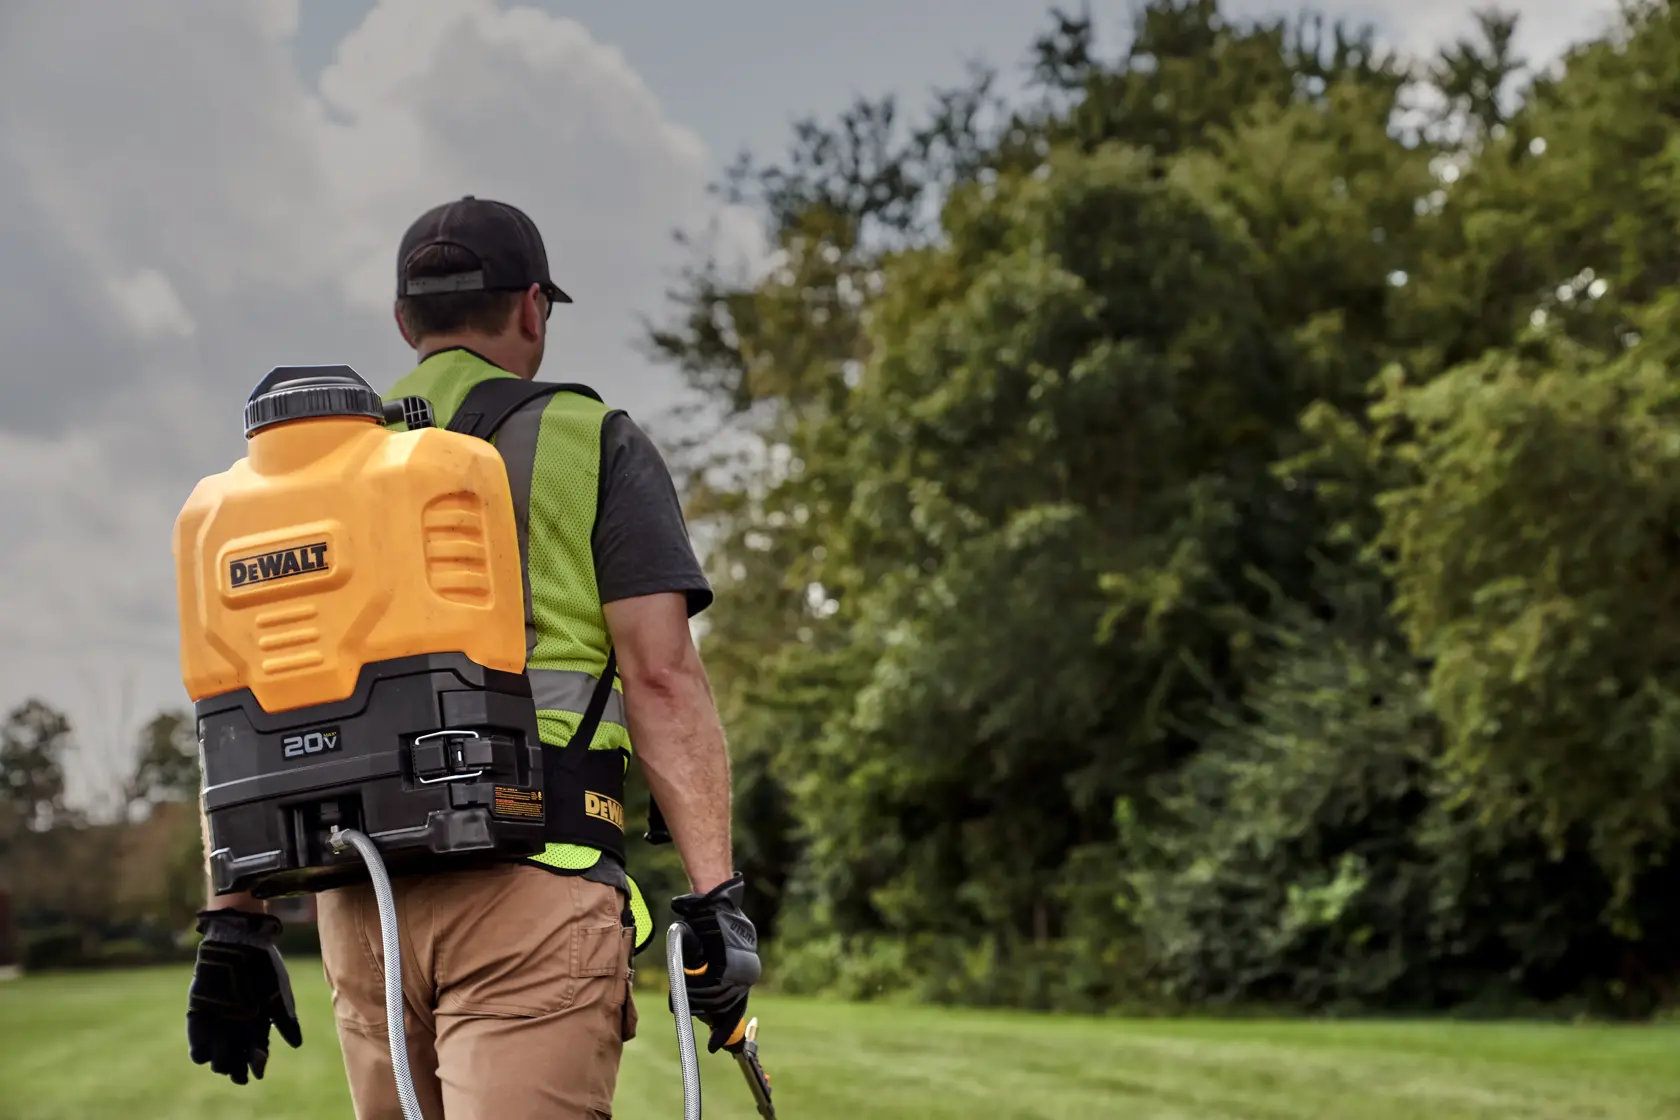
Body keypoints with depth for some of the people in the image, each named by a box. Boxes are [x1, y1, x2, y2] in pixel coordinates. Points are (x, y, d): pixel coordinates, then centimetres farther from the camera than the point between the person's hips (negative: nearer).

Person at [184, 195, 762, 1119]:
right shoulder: (590, 444, 4)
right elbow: (661, 677, -6)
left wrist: (235, 921, 14)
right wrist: (714, 895, -8)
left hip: (358, 901, 5)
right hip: (531, 880, -5)